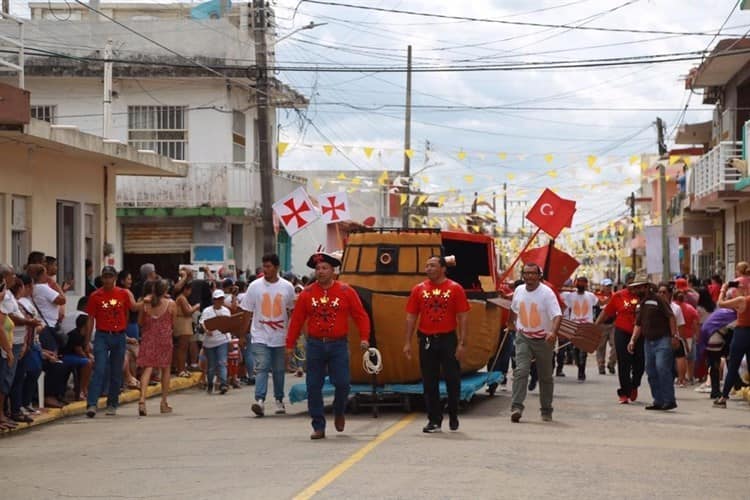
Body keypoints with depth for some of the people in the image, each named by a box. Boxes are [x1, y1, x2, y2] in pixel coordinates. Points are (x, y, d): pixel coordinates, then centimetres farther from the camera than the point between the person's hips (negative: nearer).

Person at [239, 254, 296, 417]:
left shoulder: (287, 287, 1)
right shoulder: (255, 286, -1)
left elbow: (292, 311, 10)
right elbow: (248, 312, 3)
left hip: (280, 337, 2)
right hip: (260, 337, -2)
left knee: (279, 370, 11)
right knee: (261, 368, -14)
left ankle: (279, 400, 25)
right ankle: (260, 400, -23)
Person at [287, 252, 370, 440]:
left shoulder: (346, 292, 1)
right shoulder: (307, 294, 4)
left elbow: (361, 315, 2)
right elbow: (296, 320, 6)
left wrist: (364, 337, -10)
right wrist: (290, 345, 5)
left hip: (338, 345, -1)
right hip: (315, 345, 1)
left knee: (342, 383, -8)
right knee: (313, 387, 0)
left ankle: (339, 413, 22)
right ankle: (318, 427, 9)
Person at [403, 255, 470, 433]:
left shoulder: (455, 289, -2)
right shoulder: (419, 289, 5)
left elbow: (463, 317, -3)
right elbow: (411, 317, 6)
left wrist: (462, 343, -10)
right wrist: (408, 343, 0)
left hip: (448, 340, -2)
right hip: (427, 340, 2)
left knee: (453, 380, 3)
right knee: (429, 383, 5)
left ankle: (453, 416, 22)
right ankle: (434, 420, 13)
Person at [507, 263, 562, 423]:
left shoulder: (547, 293, -15)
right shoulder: (518, 290, 1)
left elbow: (557, 315, -25)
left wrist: (553, 332, -41)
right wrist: (510, 323, 35)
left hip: (543, 339, -2)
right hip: (523, 338, 2)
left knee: (545, 376, 10)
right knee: (520, 371, -17)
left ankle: (546, 411, 23)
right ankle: (516, 407, -23)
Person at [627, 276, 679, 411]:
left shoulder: (658, 300, -8)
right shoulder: (640, 305, 15)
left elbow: (671, 317, -11)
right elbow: (638, 325, 19)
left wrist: (674, 335, -16)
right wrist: (632, 340, 9)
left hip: (662, 340, -8)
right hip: (648, 341, 8)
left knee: (662, 368, -17)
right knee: (651, 372, 7)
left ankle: (669, 400, -13)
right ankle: (658, 401, 15)